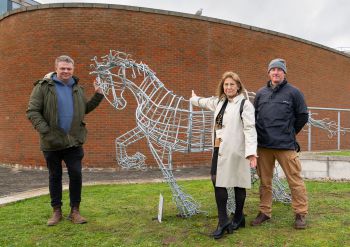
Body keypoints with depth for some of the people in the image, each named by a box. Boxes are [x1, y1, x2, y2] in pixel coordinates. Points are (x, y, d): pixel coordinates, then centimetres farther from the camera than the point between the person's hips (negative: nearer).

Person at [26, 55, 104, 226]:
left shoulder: (77, 88, 10)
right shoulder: (43, 86, -5)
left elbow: (85, 109, 17)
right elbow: (32, 111, -8)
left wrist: (98, 95, 7)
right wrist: (45, 131, -18)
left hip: (74, 142, 3)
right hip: (52, 142, -3)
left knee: (76, 175, 1)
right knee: (55, 177, 10)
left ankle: (74, 211, 16)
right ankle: (57, 211, 24)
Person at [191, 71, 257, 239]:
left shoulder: (245, 104, -8)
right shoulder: (219, 102, 16)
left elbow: (250, 129, -17)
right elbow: (205, 102, 39)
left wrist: (251, 152, -27)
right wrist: (194, 99, 57)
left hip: (235, 150, -7)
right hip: (220, 149, 7)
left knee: (237, 183, 5)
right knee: (217, 181, 3)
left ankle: (238, 218, 23)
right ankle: (223, 220, 11)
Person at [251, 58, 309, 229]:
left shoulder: (293, 92, 0)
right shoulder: (261, 93, 10)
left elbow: (302, 116, 5)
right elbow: (254, 116, 17)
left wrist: (289, 133, 10)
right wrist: (261, 134, 12)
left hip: (285, 145, -3)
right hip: (263, 145, 4)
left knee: (295, 180, 0)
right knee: (265, 181, 11)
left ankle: (300, 214, 14)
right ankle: (264, 212, 23)